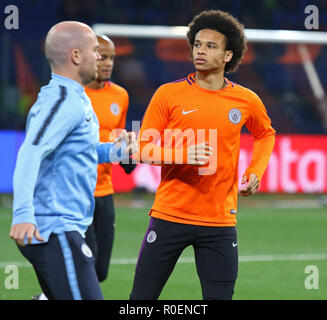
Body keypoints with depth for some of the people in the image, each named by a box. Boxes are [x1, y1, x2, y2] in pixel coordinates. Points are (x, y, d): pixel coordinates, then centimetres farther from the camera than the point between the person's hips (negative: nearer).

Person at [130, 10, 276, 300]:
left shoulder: (246, 101, 4)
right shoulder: (169, 94, -2)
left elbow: (266, 134, 25)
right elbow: (143, 149, -2)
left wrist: (255, 171, 8)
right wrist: (183, 154, -19)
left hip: (220, 222, 1)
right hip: (169, 217, -1)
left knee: (219, 297, -1)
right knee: (142, 297, 1)